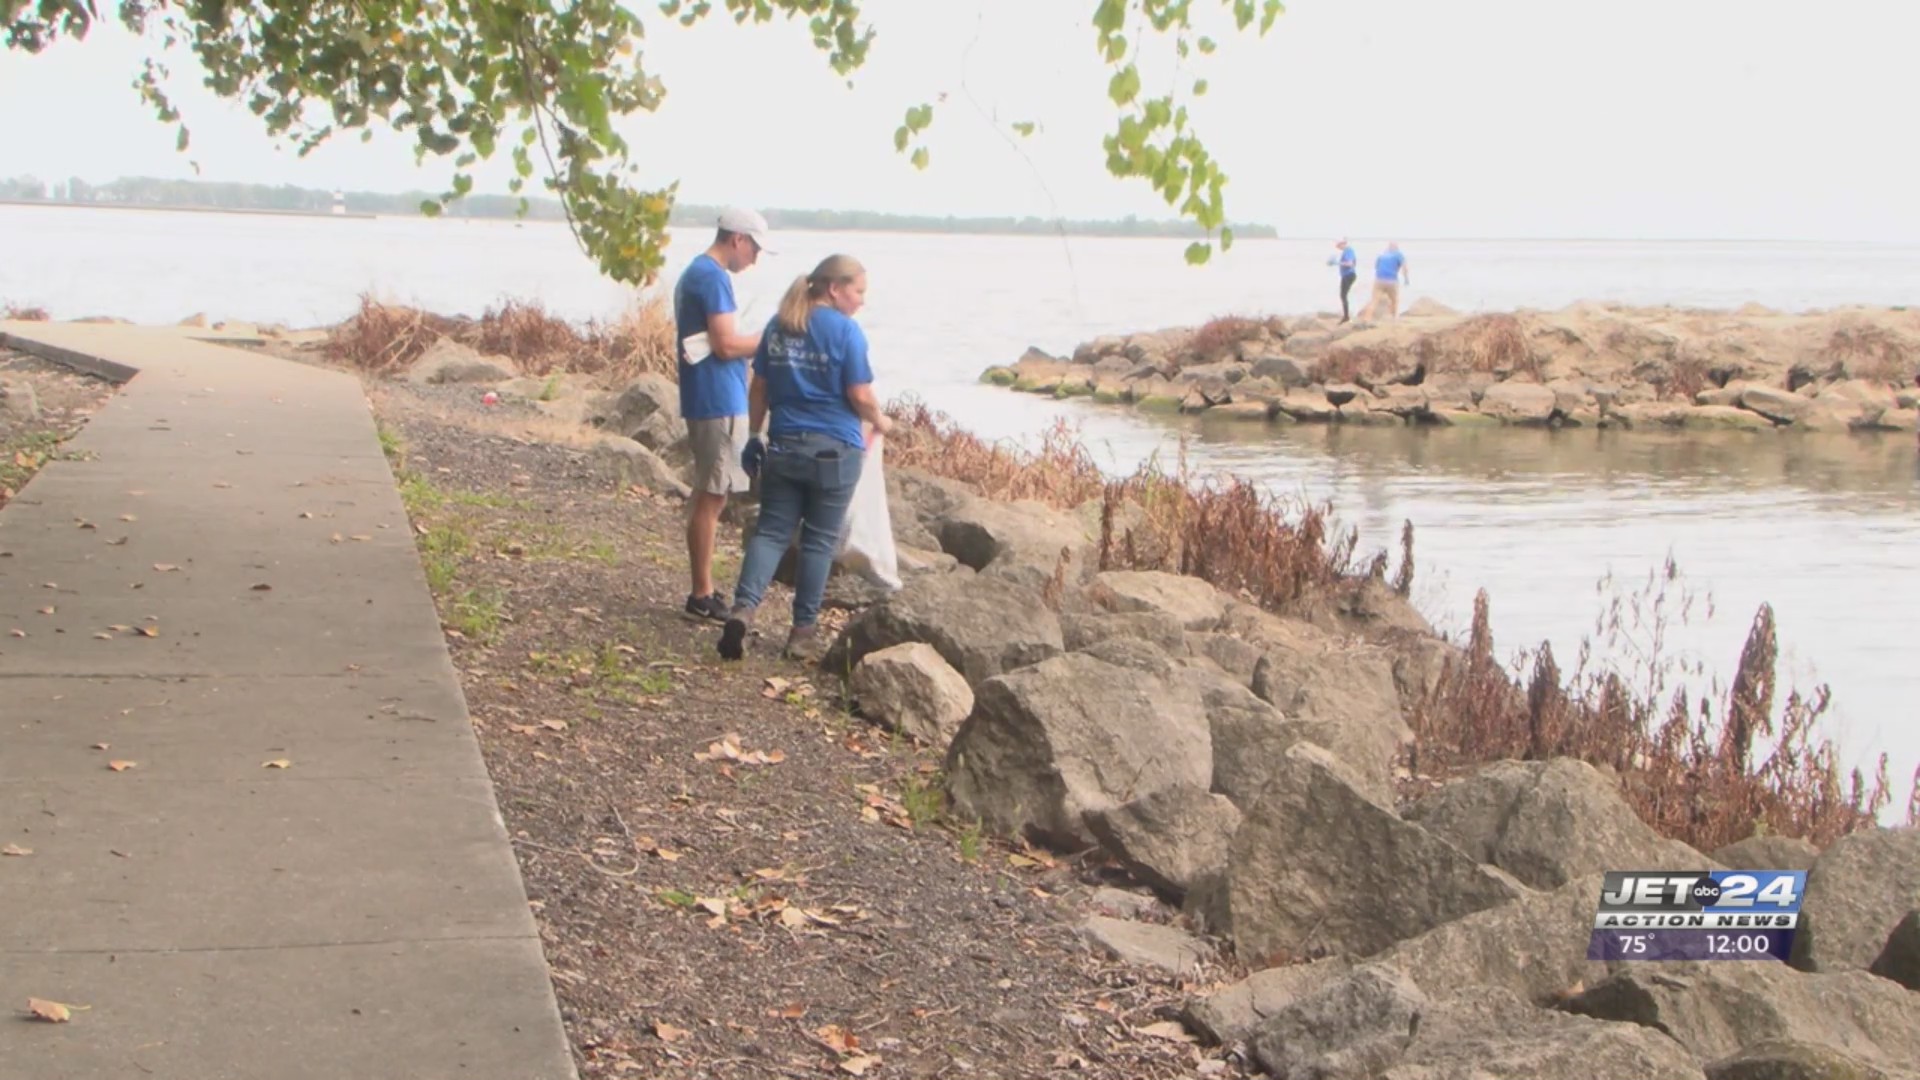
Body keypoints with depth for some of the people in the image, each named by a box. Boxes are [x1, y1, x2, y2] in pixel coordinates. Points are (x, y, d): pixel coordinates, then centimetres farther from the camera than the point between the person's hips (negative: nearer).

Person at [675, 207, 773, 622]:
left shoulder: (696, 273, 18)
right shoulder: (713, 277, -15)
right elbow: (726, 345, -20)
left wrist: (756, 343, 14)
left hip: (706, 400, 11)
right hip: (718, 402, -11)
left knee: (707, 496, 15)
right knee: (711, 498, -5)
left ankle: (703, 587, 21)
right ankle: (702, 595, -1)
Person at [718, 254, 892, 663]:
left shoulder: (778, 326, 6)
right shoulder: (846, 330, -10)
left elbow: (759, 387, 9)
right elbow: (860, 396, -11)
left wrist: (754, 436, 17)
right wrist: (880, 422, 8)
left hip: (783, 446, 4)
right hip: (834, 450, -4)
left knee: (771, 531, 8)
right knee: (819, 540, 6)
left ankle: (744, 607, -12)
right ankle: (803, 629, 12)